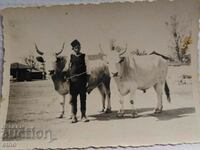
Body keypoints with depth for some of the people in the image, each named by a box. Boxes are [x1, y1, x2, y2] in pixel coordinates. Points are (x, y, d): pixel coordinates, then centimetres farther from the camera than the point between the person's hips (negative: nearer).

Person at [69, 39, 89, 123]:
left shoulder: (84, 56, 7)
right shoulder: (70, 57, 6)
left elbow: (87, 68, 8)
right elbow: (68, 68, 7)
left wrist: (87, 81, 2)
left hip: (82, 80, 1)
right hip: (73, 80, 0)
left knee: (83, 99, 4)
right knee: (73, 99, 2)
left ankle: (83, 115, 11)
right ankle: (74, 116, 9)